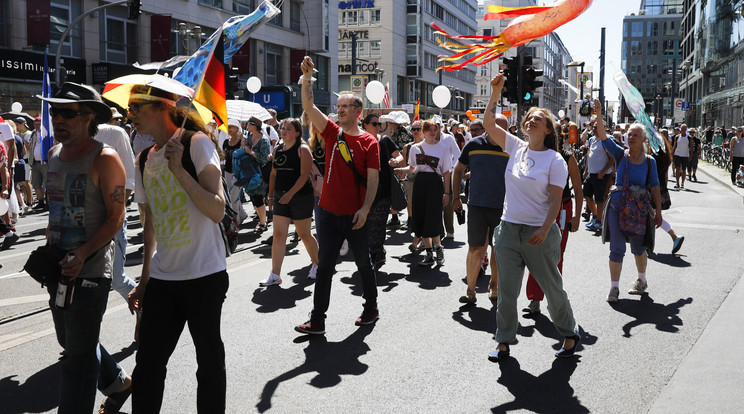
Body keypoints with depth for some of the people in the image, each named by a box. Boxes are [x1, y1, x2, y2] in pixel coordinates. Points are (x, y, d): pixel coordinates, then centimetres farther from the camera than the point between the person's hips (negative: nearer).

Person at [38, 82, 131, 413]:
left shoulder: (104, 159, -14)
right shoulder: (55, 154, 9)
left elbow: (116, 217, -15)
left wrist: (83, 254, -26)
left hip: (89, 271, -8)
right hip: (59, 267, 9)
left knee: (78, 355, -1)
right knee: (70, 342, 22)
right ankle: (118, 383, 43)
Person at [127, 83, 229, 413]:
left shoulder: (197, 143, -8)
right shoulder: (145, 160, 13)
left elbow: (218, 211, -17)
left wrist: (179, 170, -22)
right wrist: (144, 280, 19)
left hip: (204, 276, -6)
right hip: (161, 279, 6)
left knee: (210, 361, 6)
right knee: (148, 364, 7)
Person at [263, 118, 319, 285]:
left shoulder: (302, 149, -8)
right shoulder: (277, 149, 10)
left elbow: (304, 175, -16)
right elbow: (274, 174, 16)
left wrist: (290, 193, -24)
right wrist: (271, 196, 14)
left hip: (301, 197, -5)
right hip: (280, 197, 5)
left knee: (304, 234, 6)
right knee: (278, 235, -2)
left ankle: (316, 264, 29)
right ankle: (275, 275, 1)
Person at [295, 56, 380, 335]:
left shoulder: (369, 142, -4)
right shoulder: (332, 133, 6)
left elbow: (373, 178, -8)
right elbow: (309, 108, -4)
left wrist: (365, 208, -17)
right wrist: (307, 78, -16)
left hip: (355, 216, -3)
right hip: (329, 214, 3)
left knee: (364, 264, 12)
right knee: (324, 265, 4)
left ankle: (371, 308, 32)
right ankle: (317, 321, 9)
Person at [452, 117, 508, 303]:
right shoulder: (473, 145, 1)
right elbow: (458, 170, 12)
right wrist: (456, 197, 9)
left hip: (502, 207, 1)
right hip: (476, 204, -1)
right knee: (475, 248, -2)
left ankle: (494, 285, 28)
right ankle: (470, 290, 8)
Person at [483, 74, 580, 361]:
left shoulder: (554, 160, -6)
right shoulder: (516, 147, 7)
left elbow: (555, 200, -10)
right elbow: (489, 124, 1)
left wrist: (544, 230, -22)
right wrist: (495, 93, -8)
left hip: (539, 233, -4)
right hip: (509, 229, 4)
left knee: (552, 288, 10)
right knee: (506, 288, 6)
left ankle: (570, 335, 30)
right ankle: (504, 342, 18)